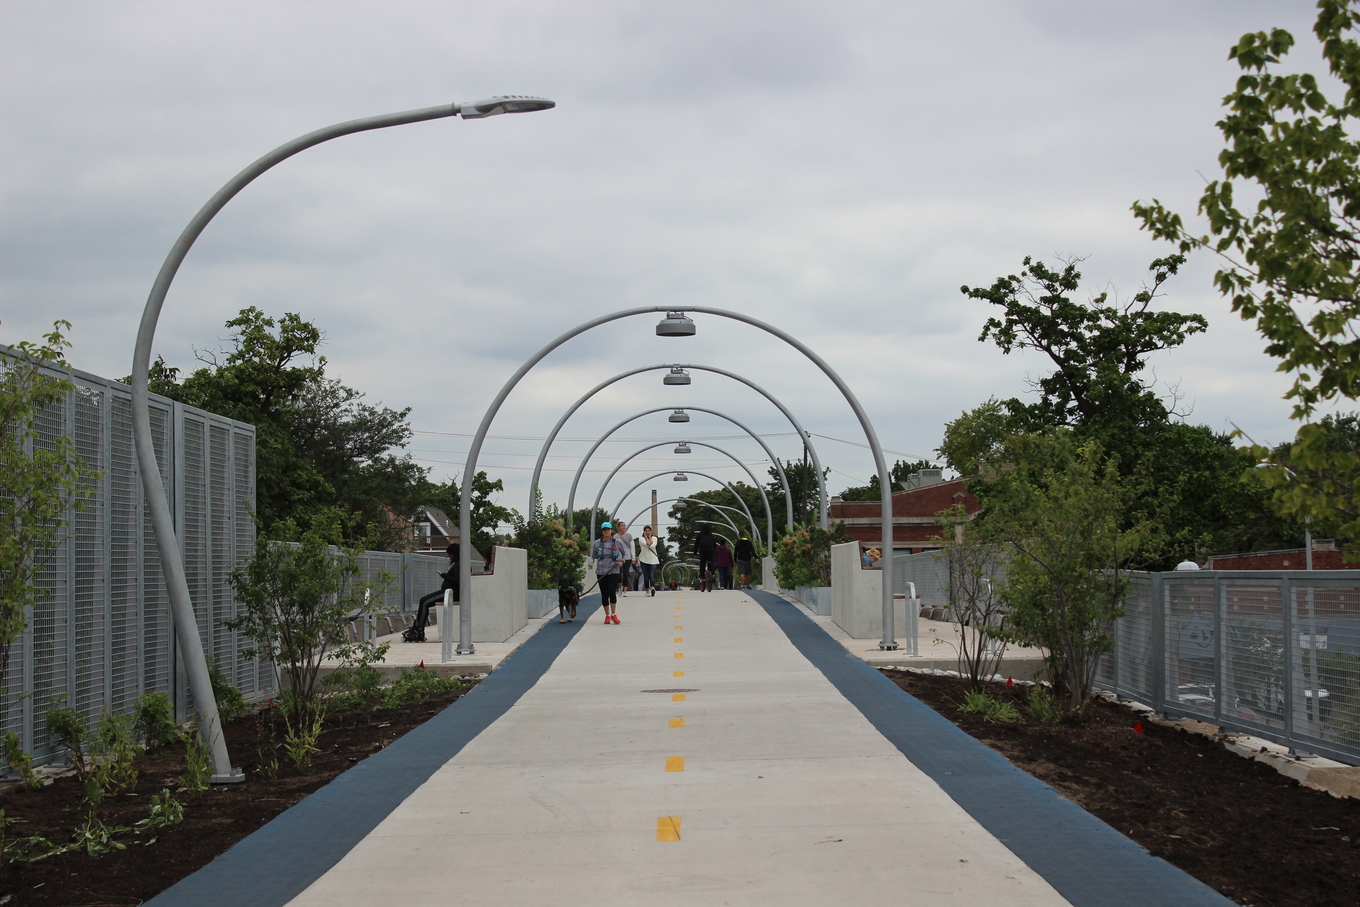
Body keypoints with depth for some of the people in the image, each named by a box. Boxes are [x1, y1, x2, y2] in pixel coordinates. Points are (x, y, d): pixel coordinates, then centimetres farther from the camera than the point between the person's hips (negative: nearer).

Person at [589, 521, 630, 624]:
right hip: (601, 572, 2)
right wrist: (591, 562, -10)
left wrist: (622, 562, -4)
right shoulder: (597, 543, 4)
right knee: (604, 594, 4)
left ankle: (614, 614, -3)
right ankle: (607, 616, 17)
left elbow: (625, 554, 15)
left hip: (613, 572, -2)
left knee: (612, 591, -17)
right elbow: (592, 556, 11)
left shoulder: (617, 542, 3)